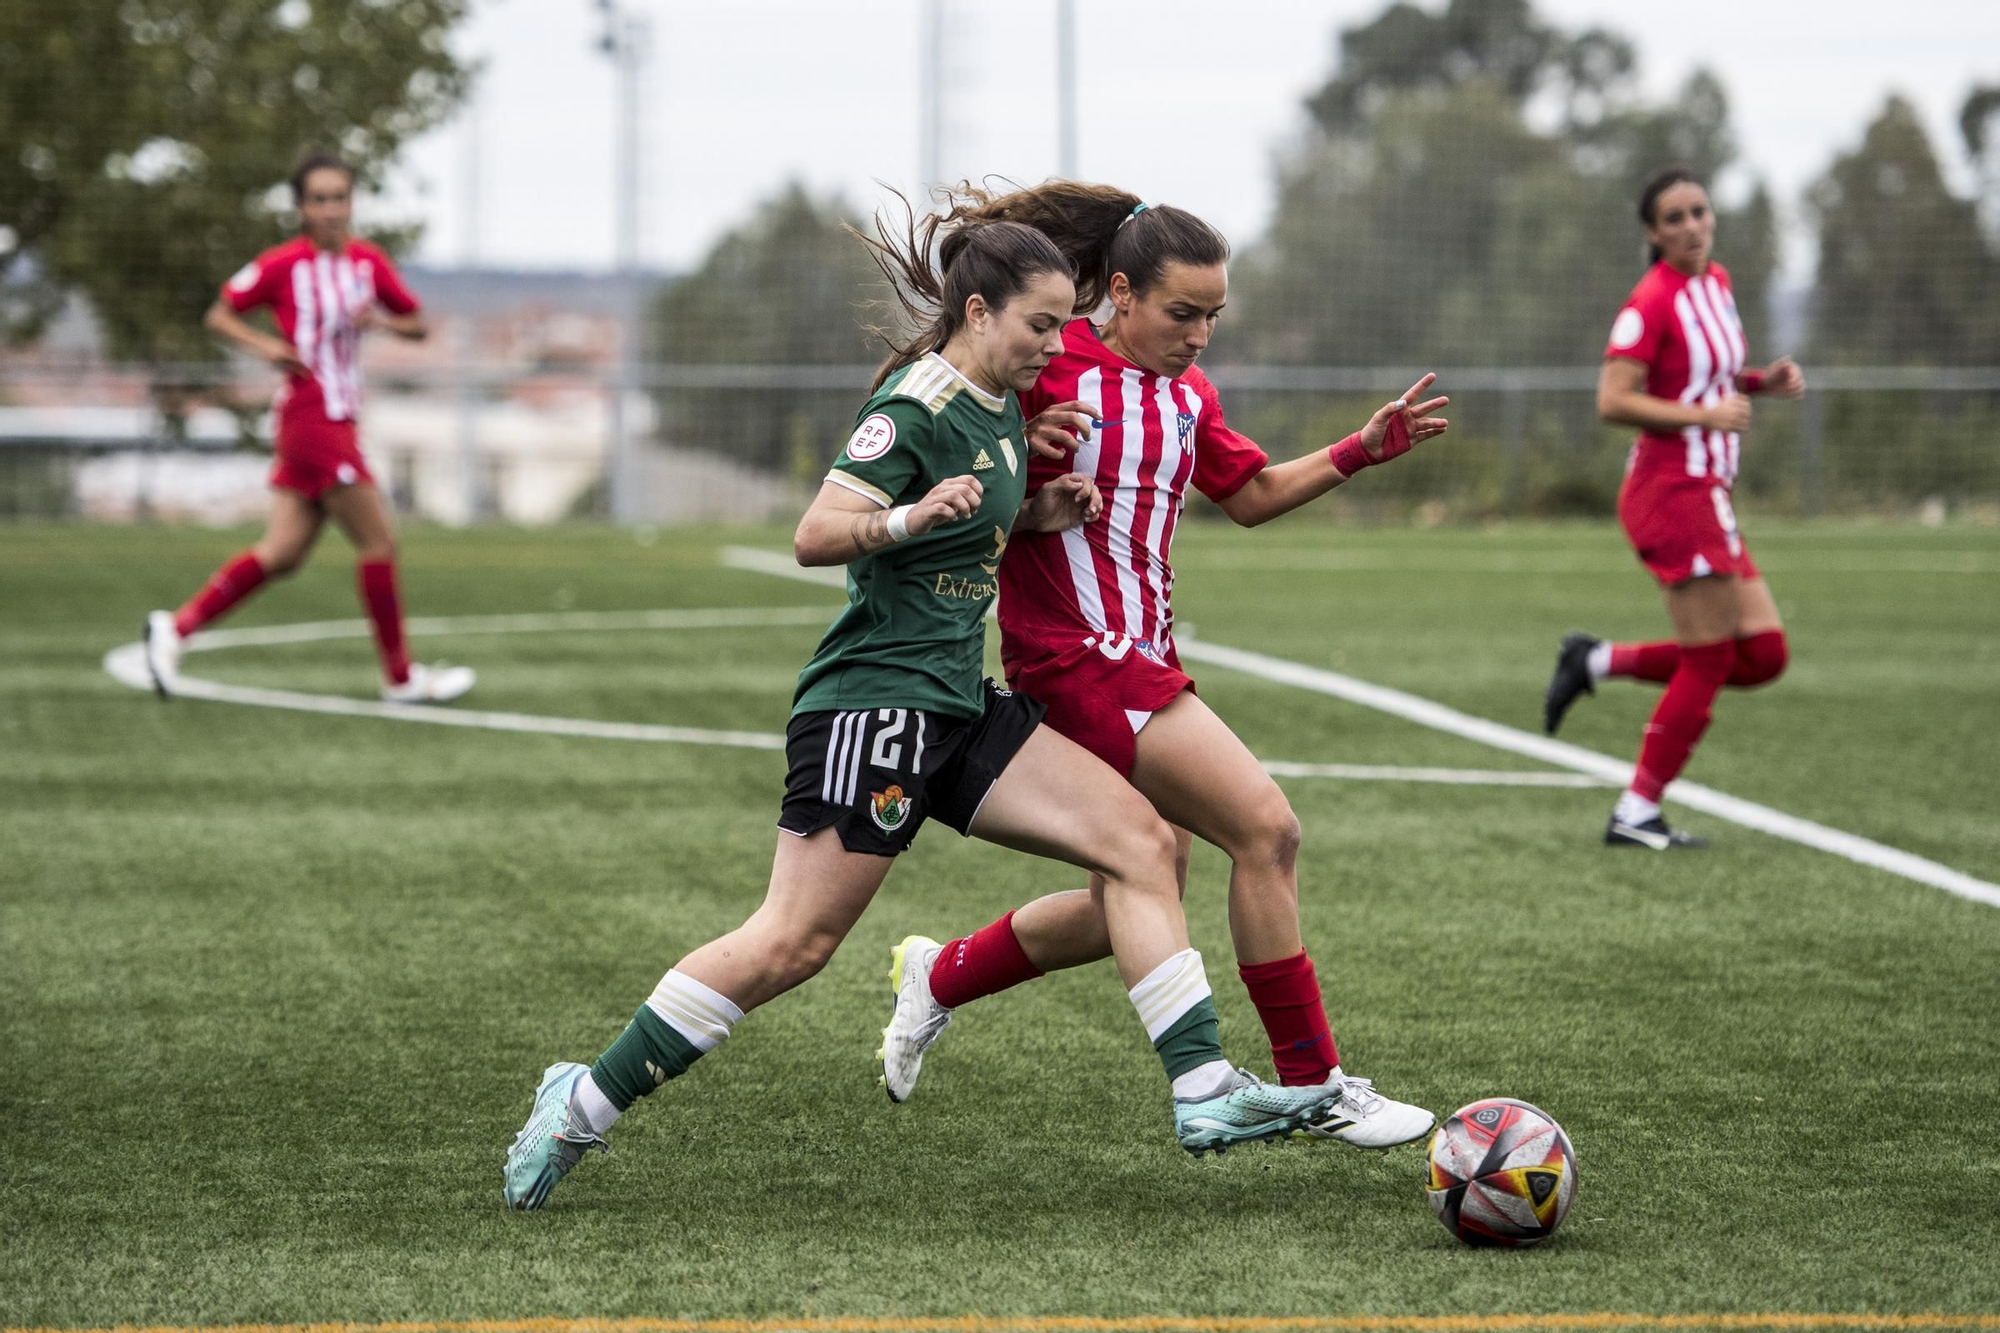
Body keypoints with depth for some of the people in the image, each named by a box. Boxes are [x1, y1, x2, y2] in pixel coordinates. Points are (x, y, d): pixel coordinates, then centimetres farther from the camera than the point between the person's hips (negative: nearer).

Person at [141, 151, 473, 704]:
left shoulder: (368, 261, 9)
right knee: (378, 541, -5)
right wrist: (264, 345, -16)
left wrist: (379, 320, -6)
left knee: (283, 552, 7)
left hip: (339, 421, 7)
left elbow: (418, 324, 15)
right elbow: (220, 313, 1)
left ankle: (176, 627, 13)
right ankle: (400, 676, 4)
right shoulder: (284, 263, -8)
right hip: (311, 415, -7)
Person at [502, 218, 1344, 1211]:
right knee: (794, 942, -11)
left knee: (1139, 840, -4)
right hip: (872, 704, -9)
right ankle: (585, 1101, 1)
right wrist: (910, 516, -36)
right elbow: (815, 537, -19)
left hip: (957, 709, 9)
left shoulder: (1002, 406, 13)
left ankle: (1202, 1091, -6)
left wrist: (1036, 518, 9)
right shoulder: (916, 407, -13)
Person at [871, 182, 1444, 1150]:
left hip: (1142, 656, 9)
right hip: (1075, 655, -9)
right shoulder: (1049, 367, -11)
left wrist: (1363, 450, 11)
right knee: (1265, 827, -15)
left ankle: (938, 977, 32)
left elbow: (1252, 495, 23)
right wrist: (1028, 468, -24)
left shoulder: (1185, 393, 12)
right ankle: (1313, 1087, -8)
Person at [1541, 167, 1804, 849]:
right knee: (1710, 663, -5)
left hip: (1708, 498, 9)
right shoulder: (1653, 300, -13)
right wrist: (1704, 415, -24)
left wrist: (1762, 381, 7)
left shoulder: (1717, 282, 13)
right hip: (1673, 491, -9)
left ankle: (1599, 661, 15)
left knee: (1764, 656, 6)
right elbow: (1612, 401, -19)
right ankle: (1637, 815, 5)